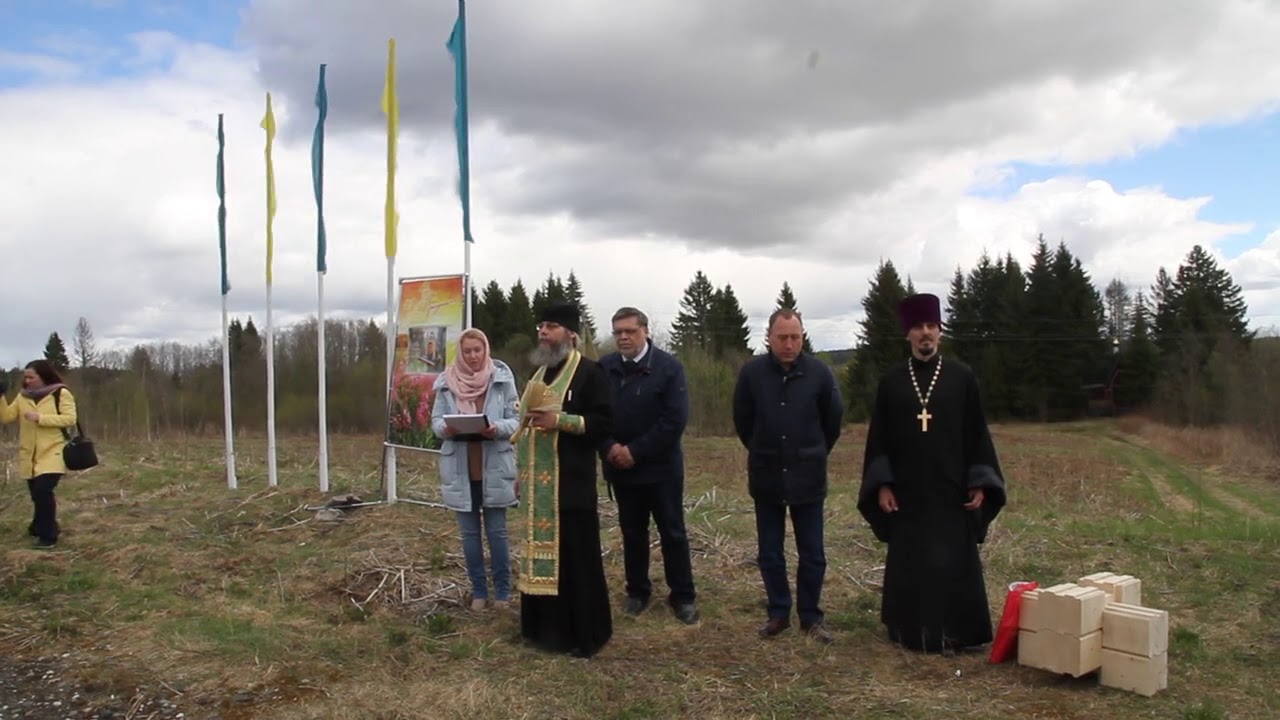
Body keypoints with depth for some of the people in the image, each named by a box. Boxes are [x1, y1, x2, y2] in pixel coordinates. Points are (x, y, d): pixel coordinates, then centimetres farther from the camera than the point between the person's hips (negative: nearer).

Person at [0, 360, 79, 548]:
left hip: (52, 452, -6)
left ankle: (47, 535, -5)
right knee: (37, 494, 12)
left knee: (43, 491, -17)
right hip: (30, 455, 6)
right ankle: (41, 527, 34)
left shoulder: (61, 393, -6)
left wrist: (40, 418, -19)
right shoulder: (22, 396, 9)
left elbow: (70, 419, -14)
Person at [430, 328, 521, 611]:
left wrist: (497, 428, -24)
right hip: (460, 468, 2)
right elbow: (436, 421, 3)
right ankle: (478, 590, 23)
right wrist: (446, 428, -20)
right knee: (469, 532, 10)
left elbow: (515, 420, -4)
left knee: (497, 530, 5)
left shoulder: (502, 378, -4)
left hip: (494, 467, -2)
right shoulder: (446, 382, 0)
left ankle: (502, 590, 19)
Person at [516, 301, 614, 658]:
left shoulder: (589, 372, -7)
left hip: (571, 484, -7)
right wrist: (521, 468, 16)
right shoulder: (539, 372, 17)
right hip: (538, 484, 7)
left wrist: (559, 420, -23)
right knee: (541, 552, 12)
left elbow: (604, 422, -13)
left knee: (575, 556, -2)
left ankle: (585, 632, 10)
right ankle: (546, 626, 24)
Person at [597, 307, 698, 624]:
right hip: (620, 466, 3)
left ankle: (683, 596, 17)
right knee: (632, 532, 14)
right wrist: (609, 447, -16)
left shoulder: (669, 367, -9)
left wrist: (636, 451, -19)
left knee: (673, 533, 5)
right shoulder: (604, 368, 1)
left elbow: (675, 419, -16)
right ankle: (638, 591, 28)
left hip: (661, 467, -3)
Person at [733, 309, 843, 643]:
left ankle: (810, 616, 23)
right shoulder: (751, 372, -7)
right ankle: (778, 612, 26)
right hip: (766, 478, 1)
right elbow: (742, 421, 7)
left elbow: (833, 421, 6)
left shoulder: (820, 372, -9)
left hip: (808, 478, -1)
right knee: (770, 553, 10)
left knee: (812, 554, 7)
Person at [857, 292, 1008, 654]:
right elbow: (878, 436, 3)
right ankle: (910, 631, 21)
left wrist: (979, 482, -4)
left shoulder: (962, 376, 1)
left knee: (955, 563, 3)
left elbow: (977, 433, 2)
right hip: (906, 490, 1)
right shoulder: (891, 381, 3)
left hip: (951, 489, -1)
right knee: (908, 563, 7)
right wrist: (881, 483, -5)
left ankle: (953, 633, 16)